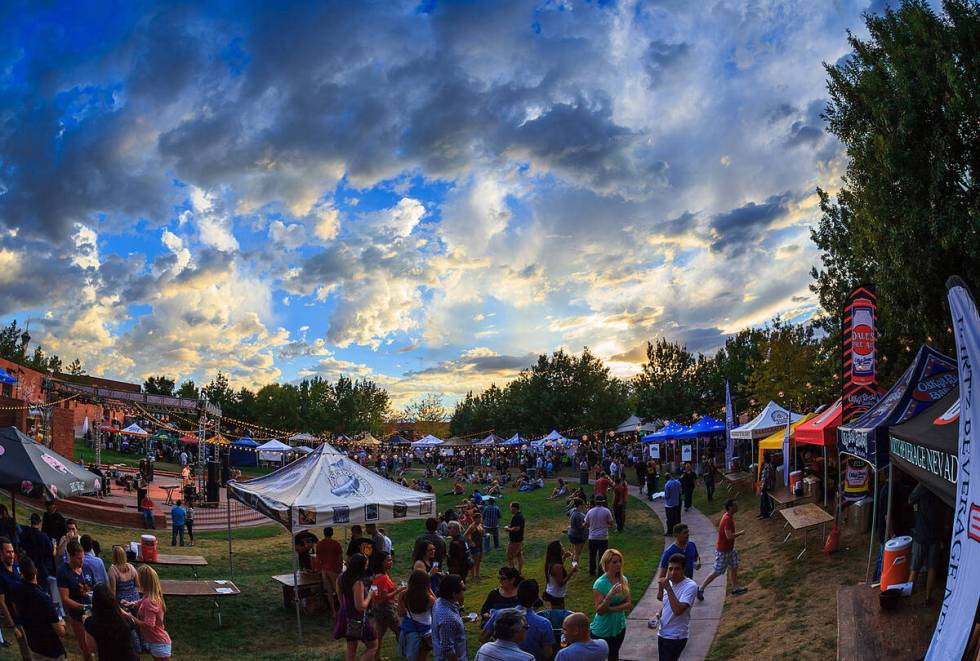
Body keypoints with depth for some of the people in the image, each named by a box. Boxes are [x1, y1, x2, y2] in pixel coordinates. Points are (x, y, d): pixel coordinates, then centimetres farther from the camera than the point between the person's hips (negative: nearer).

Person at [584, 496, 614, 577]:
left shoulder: (590, 511, -2)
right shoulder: (606, 511, -9)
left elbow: (586, 525, 3)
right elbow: (611, 524, -4)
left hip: (592, 537, 2)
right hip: (603, 537, -2)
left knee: (592, 555, 14)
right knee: (602, 556, 7)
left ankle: (592, 572, 21)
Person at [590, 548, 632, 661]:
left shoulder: (624, 580, -4)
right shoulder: (600, 583, -21)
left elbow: (629, 604, -6)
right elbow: (599, 611, -22)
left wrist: (612, 609, -19)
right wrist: (610, 595, -36)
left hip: (619, 627, 5)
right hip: (602, 631, -5)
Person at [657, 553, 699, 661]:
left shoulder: (690, 586, -20)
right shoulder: (669, 582, 2)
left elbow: (678, 610, -31)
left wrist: (668, 588, -30)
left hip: (676, 637, -7)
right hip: (663, 633, 8)